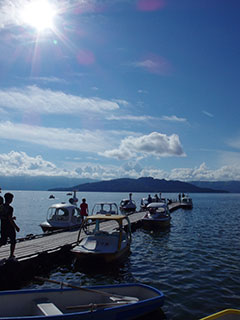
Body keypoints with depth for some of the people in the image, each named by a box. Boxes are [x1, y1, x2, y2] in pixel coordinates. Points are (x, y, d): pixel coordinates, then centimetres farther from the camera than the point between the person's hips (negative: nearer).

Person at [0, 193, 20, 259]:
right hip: (10, 228, -7)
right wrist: (16, 227, -13)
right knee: (13, 242, 10)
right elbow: (10, 219, -21)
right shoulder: (10, 208, -19)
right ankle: (11, 255, 15)